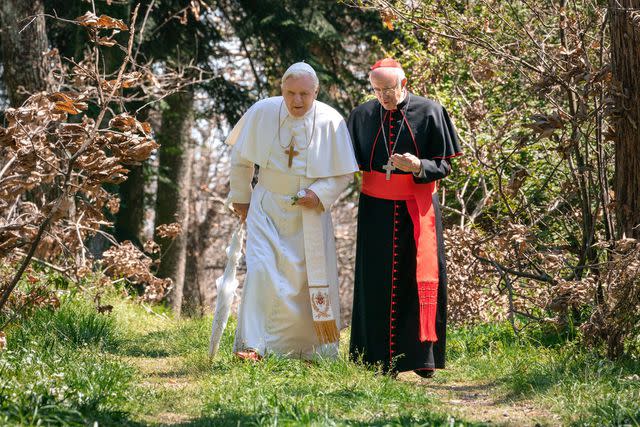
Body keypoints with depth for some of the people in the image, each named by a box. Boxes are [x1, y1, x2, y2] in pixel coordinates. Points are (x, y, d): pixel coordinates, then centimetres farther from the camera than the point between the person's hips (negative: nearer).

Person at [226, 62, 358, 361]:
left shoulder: (331, 122, -12)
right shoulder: (262, 112, -10)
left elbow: (344, 173, -3)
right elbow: (240, 158, 5)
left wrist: (320, 194, -18)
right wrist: (241, 197, 9)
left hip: (310, 211, 0)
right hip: (268, 207, 0)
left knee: (310, 279, 5)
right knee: (260, 271, -15)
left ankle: (306, 347, 20)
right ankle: (252, 345, -14)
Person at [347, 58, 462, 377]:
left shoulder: (429, 112, -4)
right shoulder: (362, 115, 4)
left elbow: (444, 165, -3)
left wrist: (418, 166, -22)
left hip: (417, 212, -2)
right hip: (376, 210, 2)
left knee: (420, 281, -1)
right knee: (377, 285, 2)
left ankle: (421, 357, 5)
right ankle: (379, 360, 7)